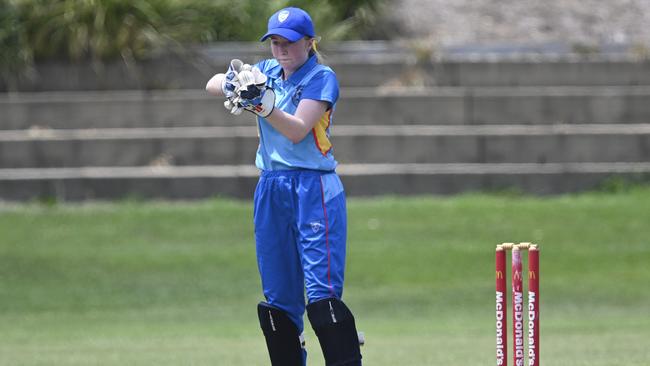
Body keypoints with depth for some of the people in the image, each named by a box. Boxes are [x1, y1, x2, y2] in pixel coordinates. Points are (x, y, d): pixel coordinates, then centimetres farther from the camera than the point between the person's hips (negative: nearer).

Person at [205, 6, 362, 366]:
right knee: (278, 298, 7)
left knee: (322, 293, -15)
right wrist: (232, 83, -18)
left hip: (313, 189, -6)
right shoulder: (267, 72, 13)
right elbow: (212, 84, 4)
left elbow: (297, 130, -15)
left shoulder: (322, 78, -4)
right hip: (271, 191, 6)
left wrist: (261, 101, -27)